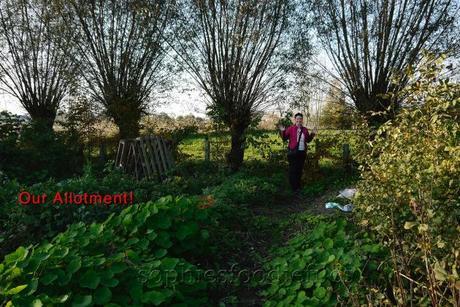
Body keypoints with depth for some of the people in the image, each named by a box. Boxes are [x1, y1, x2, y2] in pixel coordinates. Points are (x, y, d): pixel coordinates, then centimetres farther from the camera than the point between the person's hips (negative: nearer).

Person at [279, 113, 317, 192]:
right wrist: (282, 131, -20)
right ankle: (294, 187, 8)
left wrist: (313, 134, 4)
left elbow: (308, 140, 15)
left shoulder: (305, 129, 9)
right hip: (293, 152, -5)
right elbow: (285, 138, -5)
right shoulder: (291, 128, -6)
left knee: (300, 169, 14)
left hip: (302, 152, 5)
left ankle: (298, 185, 27)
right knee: (293, 170, -2)